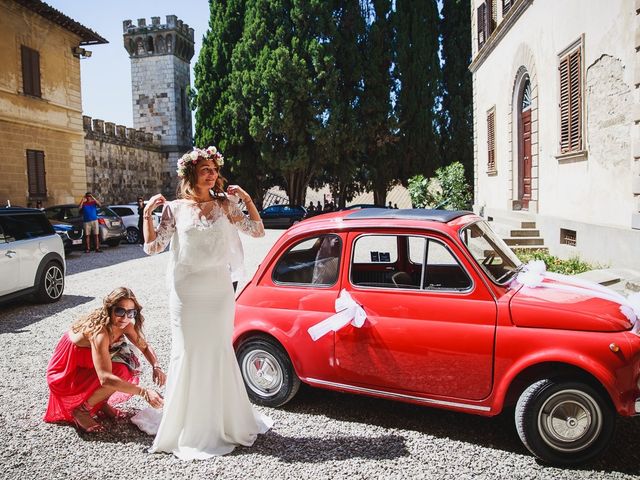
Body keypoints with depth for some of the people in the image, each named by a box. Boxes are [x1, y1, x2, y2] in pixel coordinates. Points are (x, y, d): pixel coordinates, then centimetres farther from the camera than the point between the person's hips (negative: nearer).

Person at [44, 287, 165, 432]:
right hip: (64, 377, -7)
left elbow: (145, 347, 0)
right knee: (120, 372, -24)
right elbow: (105, 379, -41)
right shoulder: (100, 331, -34)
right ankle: (80, 410, -6)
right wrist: (143, 392, -46)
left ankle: (101, 402, 7)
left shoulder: (124, 325, -11)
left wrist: (156, 367, -20)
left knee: (128, 364, -10)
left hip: (85, 368, 7)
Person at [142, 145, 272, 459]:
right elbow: (153, 247, -1)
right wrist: (148, 213, -9)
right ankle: (187, 427, 18)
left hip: (219, 290, 2)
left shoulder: (225, 204, 5)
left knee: (219, 353, 9)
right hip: (186, 291, -1)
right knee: (188, 354, 3)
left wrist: (246, 198, -2)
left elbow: (257, 230, 4)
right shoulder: (175, 208, 2)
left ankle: (223, 421, 26)